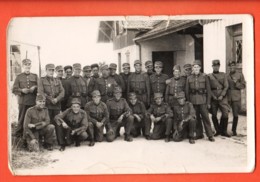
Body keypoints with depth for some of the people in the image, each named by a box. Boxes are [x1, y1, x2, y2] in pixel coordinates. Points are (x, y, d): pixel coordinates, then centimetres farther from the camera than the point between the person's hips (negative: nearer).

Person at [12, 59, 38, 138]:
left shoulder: (35, 76, 12)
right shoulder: (19, 77, 8)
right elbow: (14, 89, 4)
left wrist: (35, 88, -9)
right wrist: (22, 90, -13)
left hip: (33, 102, 2)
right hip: (23, 101, -2)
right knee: (21, 120, 1)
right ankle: (18, 135, 12)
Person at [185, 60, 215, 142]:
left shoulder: (204, 77, 2)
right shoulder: (189, 78, 7)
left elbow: (208, 90, 2)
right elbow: (187, 91, 10)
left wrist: (208, 102, -2)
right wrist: (188, 101, 4)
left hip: (202, 100, -2)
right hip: (193, 100, 2)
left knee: (206, 117, -4)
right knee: (196, 118, 7)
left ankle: (210, 135, 2)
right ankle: (199, 134, 17)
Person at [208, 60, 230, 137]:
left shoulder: (223, 75, 9)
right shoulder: (209, 76, 7)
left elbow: (226, 86, 3)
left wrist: (221, 96, -8)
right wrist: (213, 96, -9)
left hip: (222, 97, 0)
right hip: (213, 98, 0)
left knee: (225, 114, -8)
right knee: (214, 115, 2)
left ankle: (224, 131, 6)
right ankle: (218, 130, 16)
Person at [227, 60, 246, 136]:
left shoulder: (240, 75, 4)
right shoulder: (227, 76, 9)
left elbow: (243, 86, 2)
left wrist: (236, 83, -14)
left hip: (236, 98, -1)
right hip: (228, 98, 1)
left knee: (235, 115, 3)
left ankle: (234, 130, 18)